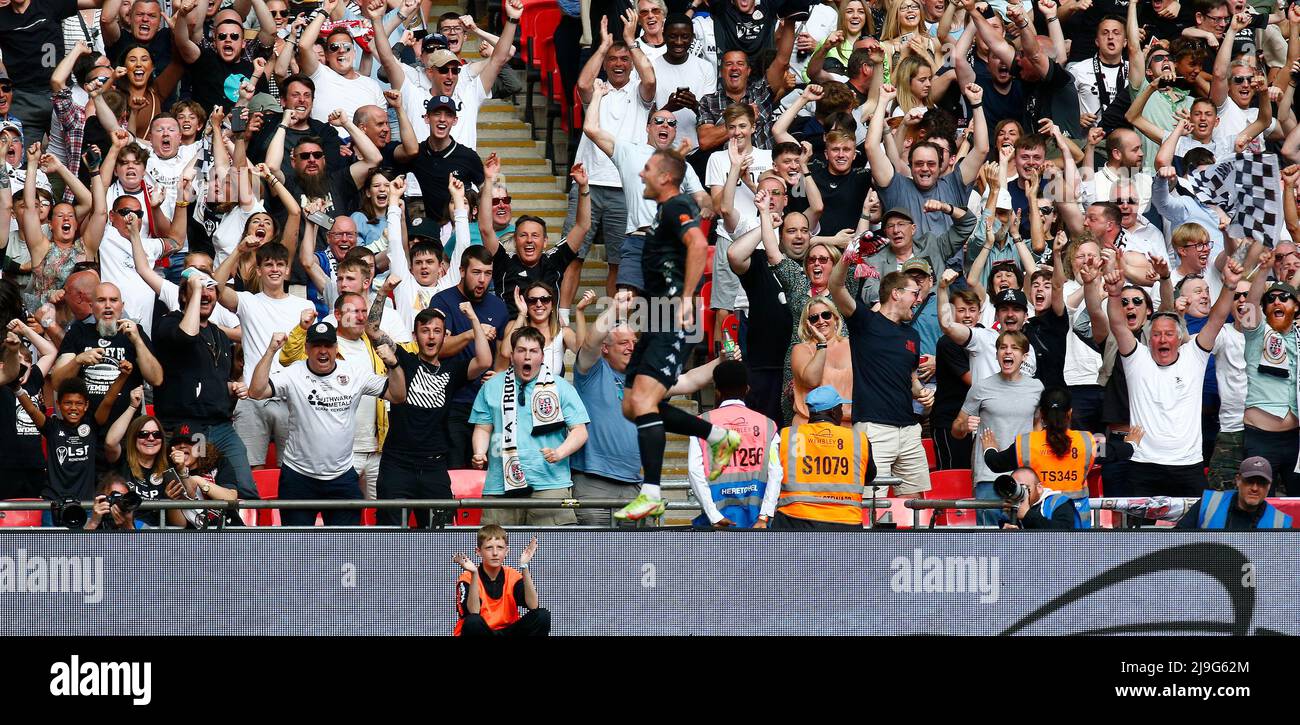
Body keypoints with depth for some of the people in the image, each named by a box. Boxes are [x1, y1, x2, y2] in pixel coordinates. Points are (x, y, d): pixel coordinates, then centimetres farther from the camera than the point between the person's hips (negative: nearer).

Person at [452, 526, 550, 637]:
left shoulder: (512, 576, 1)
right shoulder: (468, 578, -9)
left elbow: (533, 606, -16)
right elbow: (473, 613, -26)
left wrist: (524, 567, -23)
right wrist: (474, 574, -34)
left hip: (506, 633, 4)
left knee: (542, 616, -16)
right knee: (473, 622, -37)